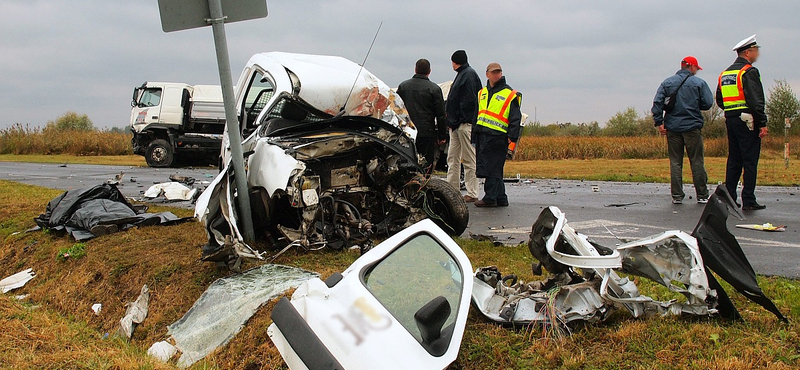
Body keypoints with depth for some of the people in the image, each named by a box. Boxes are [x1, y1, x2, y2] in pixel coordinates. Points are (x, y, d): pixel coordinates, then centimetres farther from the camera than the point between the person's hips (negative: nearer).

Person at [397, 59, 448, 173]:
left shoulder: (402, 86, 8)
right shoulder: (434, 89, -3)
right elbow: (441, 115, -2)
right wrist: (442, 136, 5)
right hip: (426, 133, -4)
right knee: (426, 166, -1)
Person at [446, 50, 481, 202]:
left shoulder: (469, 74, -9)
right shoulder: (462, 74, 21)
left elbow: (469, 100, -18)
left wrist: (460, 119, -19)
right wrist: (452, 120, 14)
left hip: (465, 124, -10)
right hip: (456, 124, 10)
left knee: (469, 159, -6)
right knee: (452, 158, 11)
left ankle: (472, 194, -2)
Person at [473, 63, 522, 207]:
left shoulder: (510, 94, -1)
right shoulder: (482, 93, 18)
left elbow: (515, 119, -4)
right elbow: (476, 115, 23)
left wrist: (512, 138, -12)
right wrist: (474, 136, 19)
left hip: (498, 137, -6)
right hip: (482, 135, 7)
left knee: (492, 168, -7)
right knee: (494, 169, 9)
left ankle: (490, 198, -1)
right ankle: (501, 198, 16)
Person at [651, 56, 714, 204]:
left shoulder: (667, 82, 5)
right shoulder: (699, 83, -1)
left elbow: (657, 102, -3)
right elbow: (708, 103, -5)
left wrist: (659, 122, -2)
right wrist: (694, 106, 15)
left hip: (672, 127, 2)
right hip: (692, 127, -2)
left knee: (675, 162, 5)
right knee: (697, 162, 5)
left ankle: (677, 196, 4)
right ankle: (702, 196, 8)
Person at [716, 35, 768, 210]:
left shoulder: (725, 74, 15)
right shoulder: (749, 72, -11)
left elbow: (719, 100, 19)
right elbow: (755, 101, -18)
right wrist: (762, 123, -17)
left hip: (730, 120, 8)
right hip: (747, 122, -8)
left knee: (734, 160, 12)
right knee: (750, 161, -4)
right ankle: (748, 201, -3)